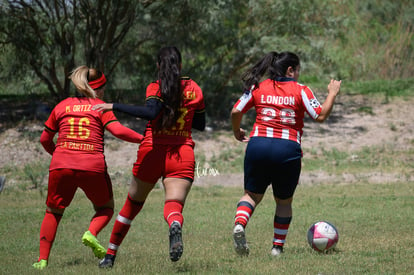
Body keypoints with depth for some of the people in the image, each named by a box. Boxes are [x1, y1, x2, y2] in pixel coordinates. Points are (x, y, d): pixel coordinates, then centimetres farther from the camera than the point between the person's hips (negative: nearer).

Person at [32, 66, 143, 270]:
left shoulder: (62, 106, 16)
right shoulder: (100, 107, 7)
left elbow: (45, 139, 21)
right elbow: (118, 131, -10)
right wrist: (144, 139, -3)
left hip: (61, 167, 2)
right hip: (92, 167, -2)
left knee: (53, 212, 18)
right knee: (105, 208, 21)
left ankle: (43, 259, 5)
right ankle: (91, 234, -9)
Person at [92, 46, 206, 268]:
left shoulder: (156, 88, -3)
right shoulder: (193, 89, 10)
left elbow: (151, 112, -23)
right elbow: (200, 124, 19)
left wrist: (115, 106, -19)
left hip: (153, 153, -1)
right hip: (183, 155, 1)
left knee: (133, 204, 16)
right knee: (174, 205, -11)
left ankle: (110, 255, 25)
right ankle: (175, 226, -50)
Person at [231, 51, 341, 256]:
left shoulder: (257, 88, 9)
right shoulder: (300, 90, 2)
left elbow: (236, 111, 7)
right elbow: (320, 116, -2)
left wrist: (237, 132, 25)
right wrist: (332, 94, 12)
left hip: (258, 145, 1)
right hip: (288, 150, -1)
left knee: (252, 195, 15)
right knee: (284, 201, 17)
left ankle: (239, 224, -15)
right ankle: (278, 247, 12)